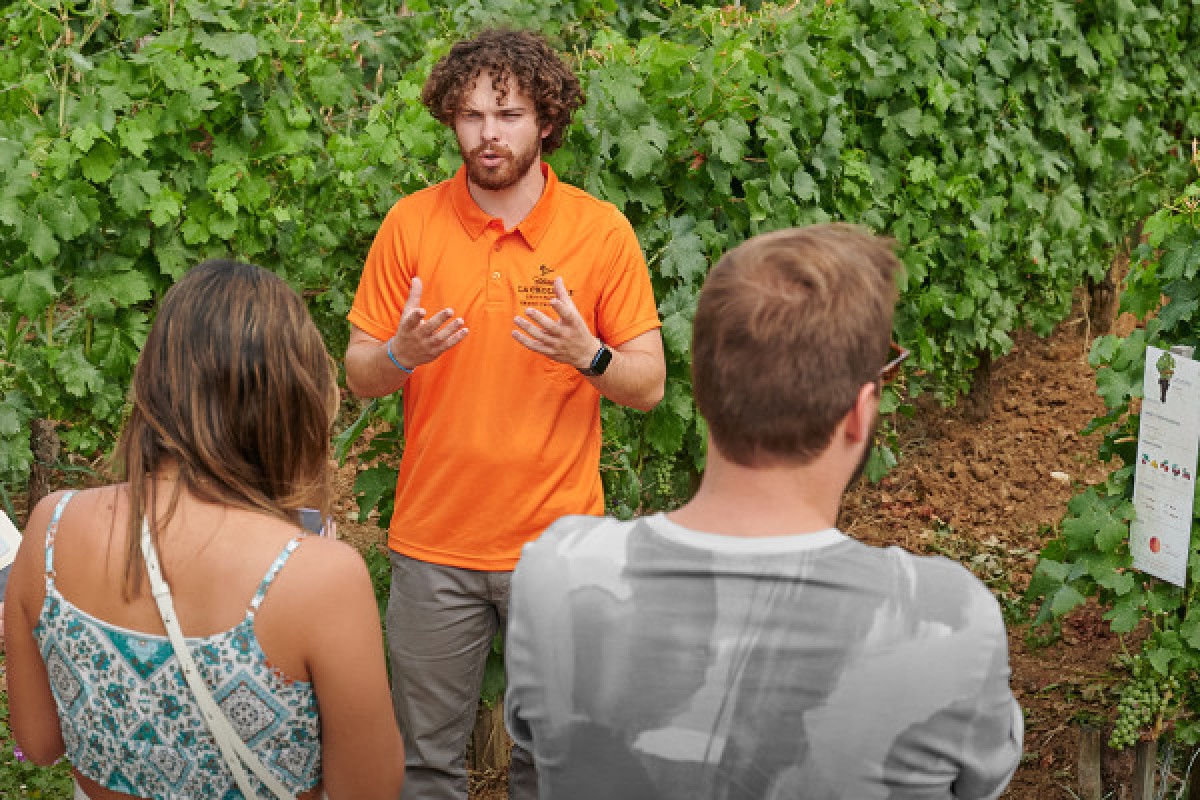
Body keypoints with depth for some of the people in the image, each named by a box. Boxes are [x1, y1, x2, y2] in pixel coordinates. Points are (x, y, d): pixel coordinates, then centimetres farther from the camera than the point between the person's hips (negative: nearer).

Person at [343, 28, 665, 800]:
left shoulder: (601, 229, -5)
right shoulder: (411, 223, -2)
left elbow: (650, 385, -2)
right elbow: (359, 376, 2)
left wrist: (588, 356, -23)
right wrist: (400, 354, -20)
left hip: (558, 541, -1)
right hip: (434, 541, 1)